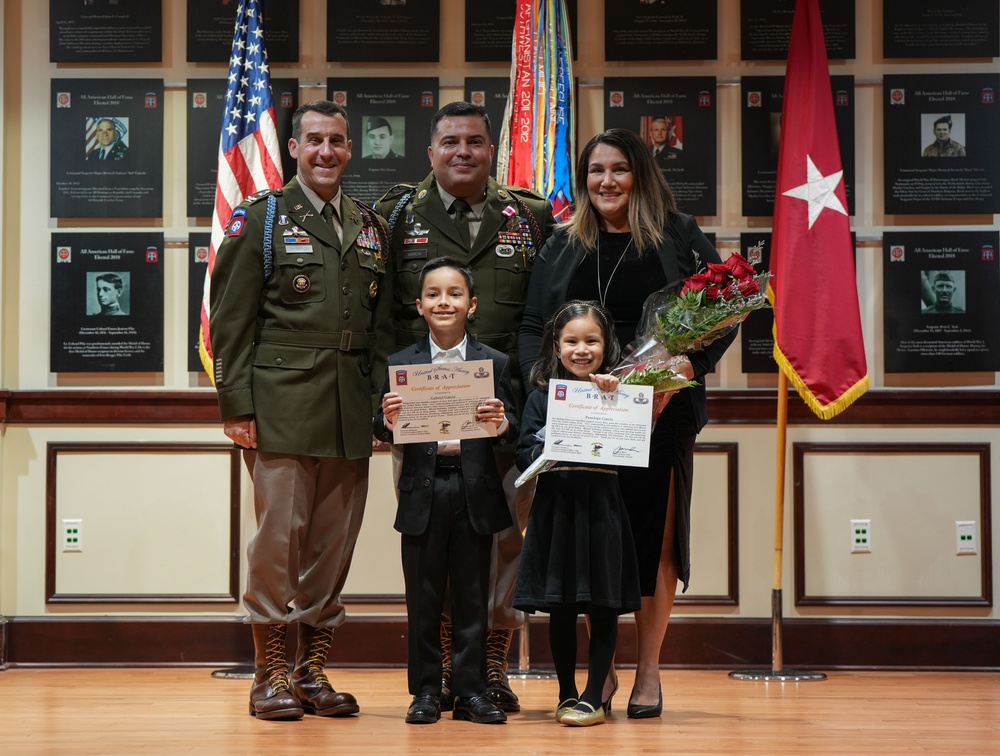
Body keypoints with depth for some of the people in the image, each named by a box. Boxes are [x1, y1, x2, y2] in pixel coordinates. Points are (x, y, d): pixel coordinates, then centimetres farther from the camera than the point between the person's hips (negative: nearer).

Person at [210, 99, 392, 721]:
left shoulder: (371, 227, 17)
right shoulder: (262, 217, 3)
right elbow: (231, 319, -1)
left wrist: (383, 398, 9)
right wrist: (237, 406, -8)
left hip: (351, 413, 5)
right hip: (282, 407, -4)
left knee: (335, 542, 6)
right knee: (280, 536, -5)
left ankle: (314, 671, 16)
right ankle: (270, 676, 5)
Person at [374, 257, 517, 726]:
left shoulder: (494, 363, 5)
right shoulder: (400, 365, 4)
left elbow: (512, 432, 2)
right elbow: (383, 434, 3)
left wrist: (501, 423, -19)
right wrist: (389, 420, -19)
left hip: (475, 490, 0)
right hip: (423, 489, 0)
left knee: (472, 596, 6)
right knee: (423, 597, 5)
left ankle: (471, 691, 15)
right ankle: (425, 691, 15)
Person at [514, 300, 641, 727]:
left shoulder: (617, 392, 5)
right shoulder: (542, 396, 8)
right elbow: (524, 454, 4)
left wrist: (613, 398, -15)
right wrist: (550, 450, -15)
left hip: (602, 508, -1)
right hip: (556, 508, 1)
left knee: (603, 608, 1)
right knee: (560, 608, 7)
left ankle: (595, 696, 9)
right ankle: (567, 693, 18)